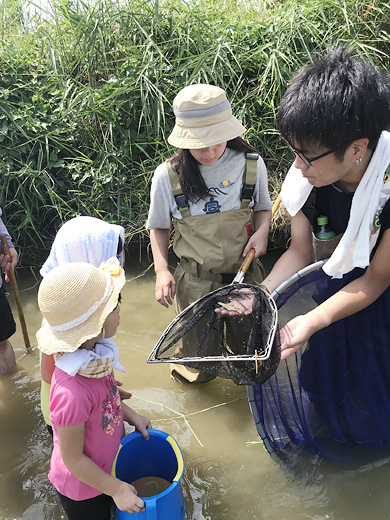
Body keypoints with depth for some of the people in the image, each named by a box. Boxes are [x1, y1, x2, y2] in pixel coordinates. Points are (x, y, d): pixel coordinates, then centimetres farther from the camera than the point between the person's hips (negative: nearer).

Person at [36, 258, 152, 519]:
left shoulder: (95, 353, -18)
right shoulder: (71, 393, -42)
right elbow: (73, 459, -26)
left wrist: (131, 416, -1)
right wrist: (117, 489, -17)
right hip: (83, 489, -6)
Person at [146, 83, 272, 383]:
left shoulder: (251, 165, -11)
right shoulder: (167, 176, -14)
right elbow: (159, 226, 0)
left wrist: (262, 231, -14)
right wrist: (162, 270, -11)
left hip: (245, 275, 2)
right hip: (195, 282, -1)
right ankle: (194, 370, 54)